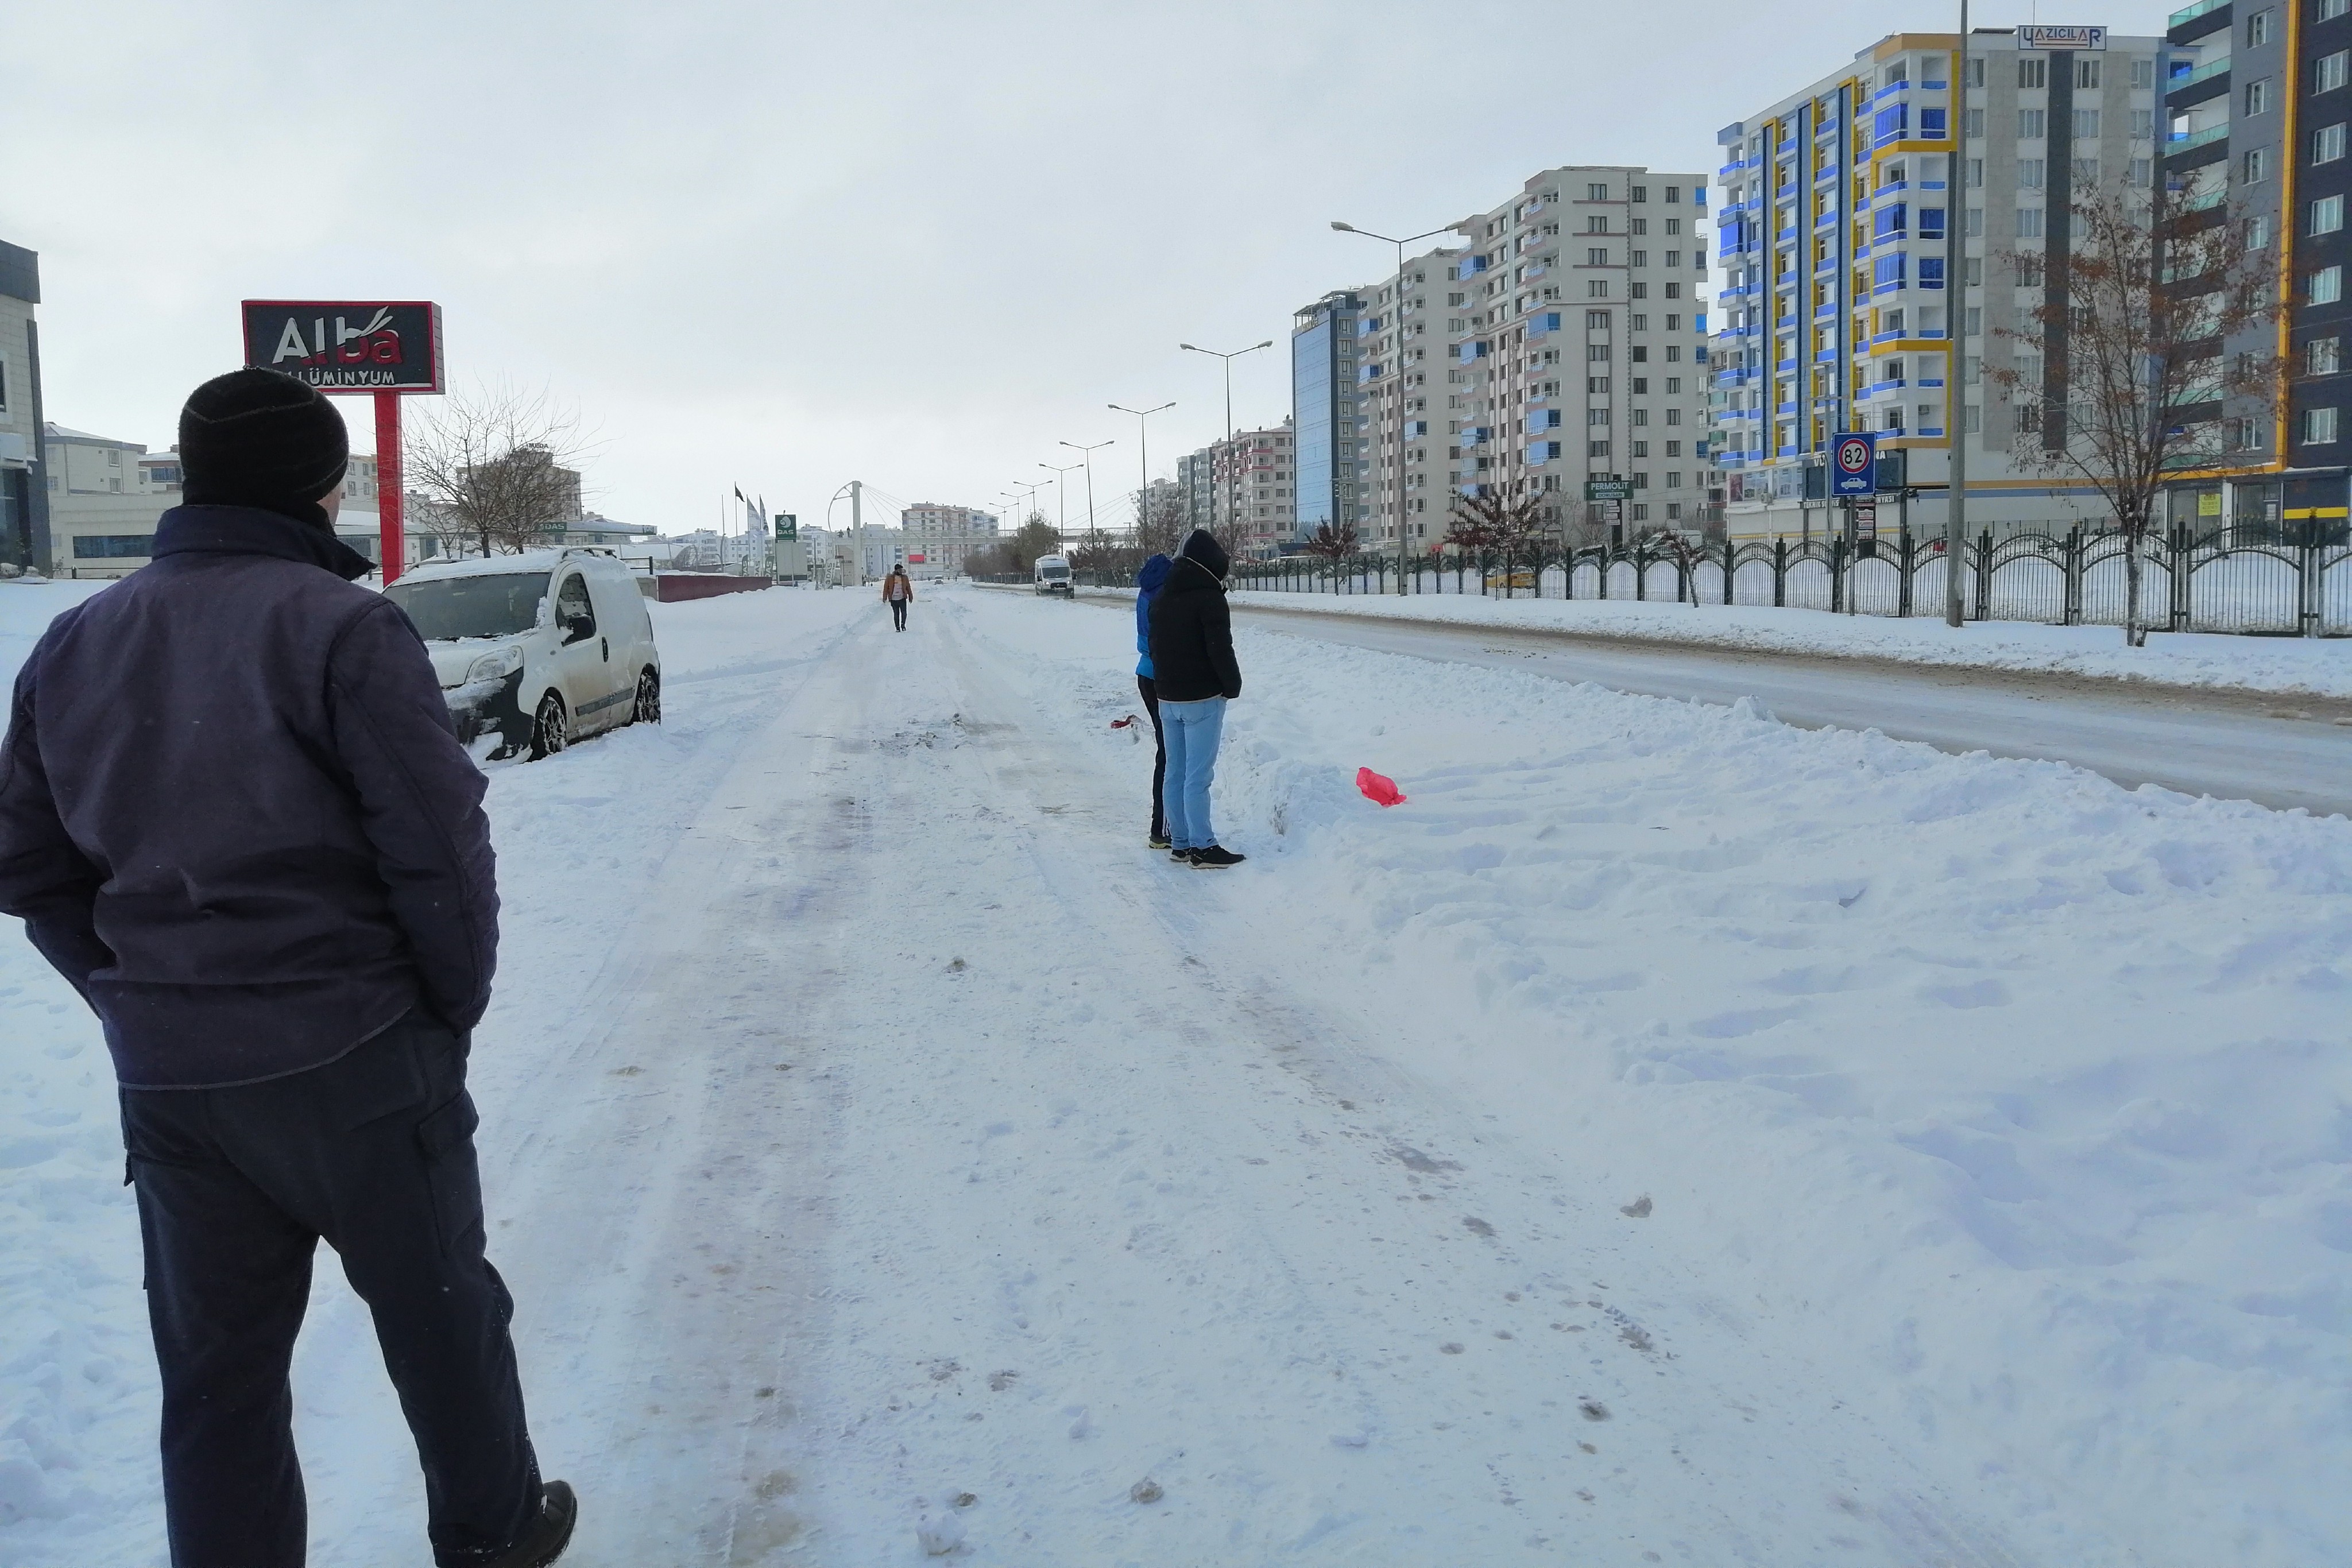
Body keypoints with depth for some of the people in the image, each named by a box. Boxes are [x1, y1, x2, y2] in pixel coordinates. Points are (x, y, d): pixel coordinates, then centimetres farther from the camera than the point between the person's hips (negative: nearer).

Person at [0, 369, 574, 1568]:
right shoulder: (339, 626, -13)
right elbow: (439, 848, -16)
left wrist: (146, 1003, 13)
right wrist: (454, 1005, -2)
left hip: (164, 1078, 5)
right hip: (352, 1058, -5)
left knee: (217, 1369, 15)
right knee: (440, 1313, 15)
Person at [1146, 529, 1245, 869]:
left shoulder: (1161, 597, 11)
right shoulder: (1209, 598, -15)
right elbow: (1220, 649, -17)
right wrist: (1233, 685, -3)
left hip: (1167, 697, 8)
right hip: (1202, 699, -8)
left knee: (1175, 772, 11)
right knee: (1198, 776, -6)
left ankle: (1180, 842, 17)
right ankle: (1202, 848, -3)